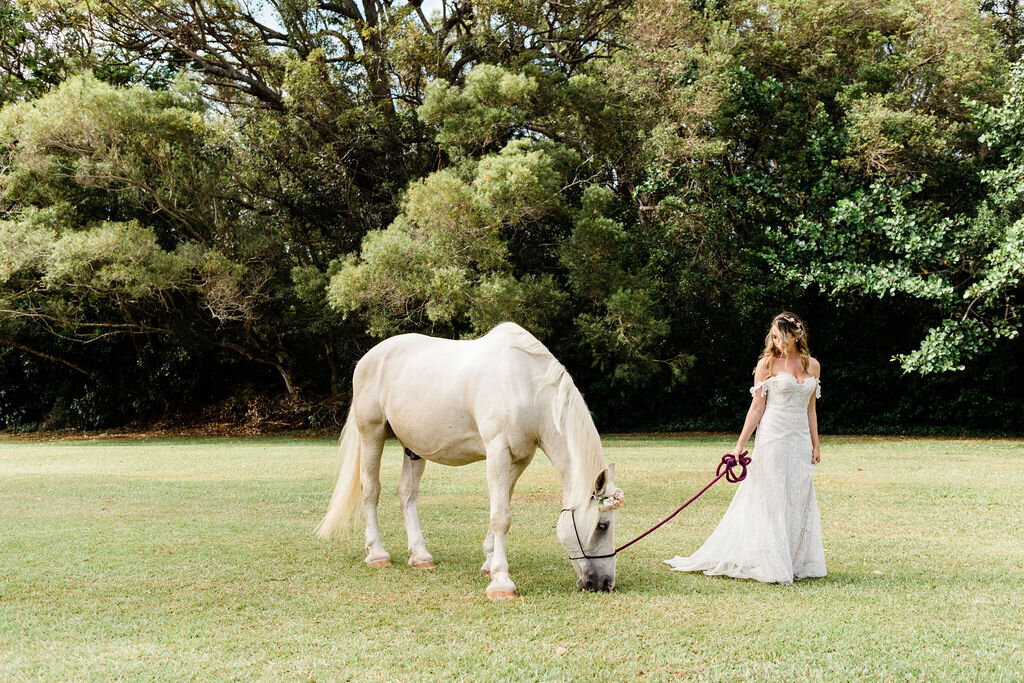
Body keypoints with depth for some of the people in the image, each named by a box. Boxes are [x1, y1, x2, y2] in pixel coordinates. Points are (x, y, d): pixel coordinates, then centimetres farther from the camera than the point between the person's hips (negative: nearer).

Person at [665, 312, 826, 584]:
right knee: (770, 500, -3)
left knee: (798, 501, 5)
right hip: (773, 437, -4)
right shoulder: (767, 363, -2)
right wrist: (740, 444, -7)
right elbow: (757, 407, -3)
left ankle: (794, 564, 13)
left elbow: (810, 409, 15)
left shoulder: (812, 365, 9)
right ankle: (770, 564, 3)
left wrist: (815, 444, 13)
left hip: (800, 440, 4)